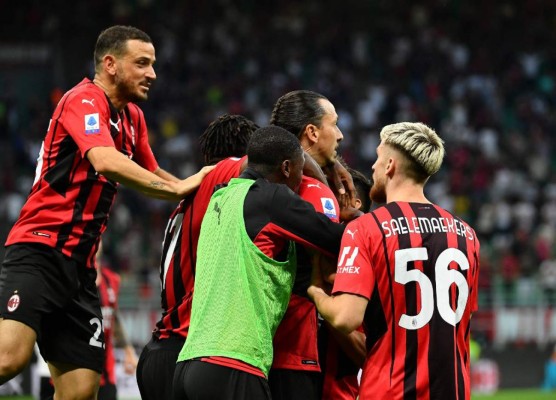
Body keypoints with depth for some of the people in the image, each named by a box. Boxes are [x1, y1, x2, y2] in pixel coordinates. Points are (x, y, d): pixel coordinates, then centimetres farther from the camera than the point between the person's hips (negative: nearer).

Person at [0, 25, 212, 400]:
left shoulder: (132, 117, 17)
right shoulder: (83, 100, -8)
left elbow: (149, 172, 34)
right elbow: (105, 162, -26)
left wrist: (197, 185, 16)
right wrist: (178, 188, -21)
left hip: (79, 266, 9)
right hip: (40, 249, -9)